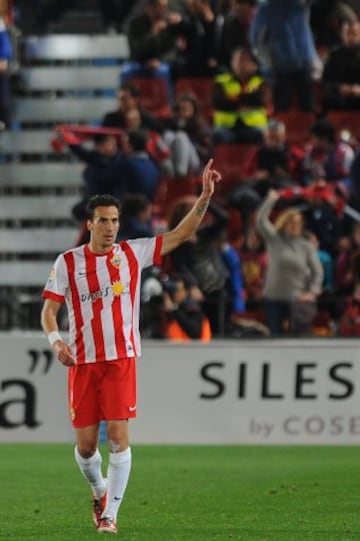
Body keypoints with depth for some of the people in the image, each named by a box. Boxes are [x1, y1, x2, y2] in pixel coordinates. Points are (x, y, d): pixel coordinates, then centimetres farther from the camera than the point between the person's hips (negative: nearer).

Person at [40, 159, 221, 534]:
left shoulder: (132, 253, 3)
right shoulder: (67, 262, 2)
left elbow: (181, 234, 1)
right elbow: (49, 309, 3)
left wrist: (205, 197, -10)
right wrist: (56, 341, -17)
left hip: (121, 359, 0)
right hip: (82, 361, 1)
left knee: (118, 434, -11)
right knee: (85, 443, 3)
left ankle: (110, 514, -4)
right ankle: (99, 492, 33)